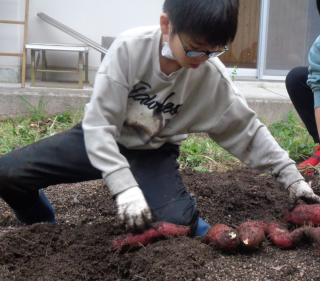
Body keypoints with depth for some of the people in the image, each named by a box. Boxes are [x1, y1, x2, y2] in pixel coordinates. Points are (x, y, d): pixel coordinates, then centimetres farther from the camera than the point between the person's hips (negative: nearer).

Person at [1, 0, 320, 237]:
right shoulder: (129, 48, -27)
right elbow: (99, 122, -26)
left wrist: (291, 176, -8)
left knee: (178, 225, -28)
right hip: (102, 139, 0)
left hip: (153, 153, 0)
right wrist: (125, 188, -35)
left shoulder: (213, 76, -19)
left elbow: (246, 130, -5)